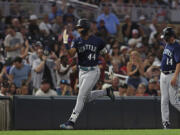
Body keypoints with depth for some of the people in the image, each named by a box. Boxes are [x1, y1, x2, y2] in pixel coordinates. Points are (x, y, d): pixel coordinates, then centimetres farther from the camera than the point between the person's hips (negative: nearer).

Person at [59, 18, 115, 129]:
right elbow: (71, 54, -15)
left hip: (93, 71, -6)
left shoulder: (97, 41, -7)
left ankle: (71, 122, -10)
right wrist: (65, 42, -28)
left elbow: (105, 53, 5)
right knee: (87, 97, 15)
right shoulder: (77, 41, 0)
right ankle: (107, 92, 37)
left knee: (81, 96, -11)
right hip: (82, 71, 6)